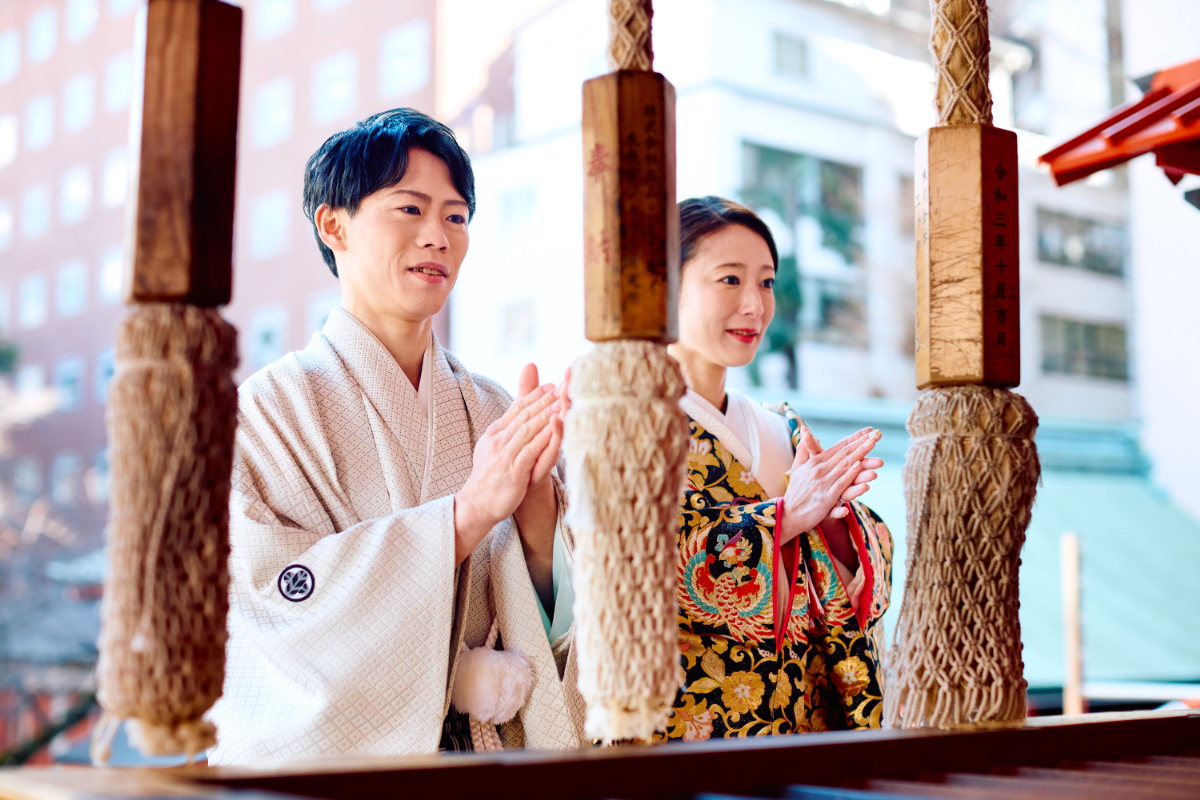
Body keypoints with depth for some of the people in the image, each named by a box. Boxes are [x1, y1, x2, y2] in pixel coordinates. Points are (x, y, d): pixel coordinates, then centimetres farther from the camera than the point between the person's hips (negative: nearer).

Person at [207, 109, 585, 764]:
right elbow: (279, 598, -17)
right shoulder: (268, 406, -6)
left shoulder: (490, 411, 5)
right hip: (312, 759, -2)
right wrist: (471, 508, -20)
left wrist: (535, 494, -16)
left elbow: (545, 624, 1)